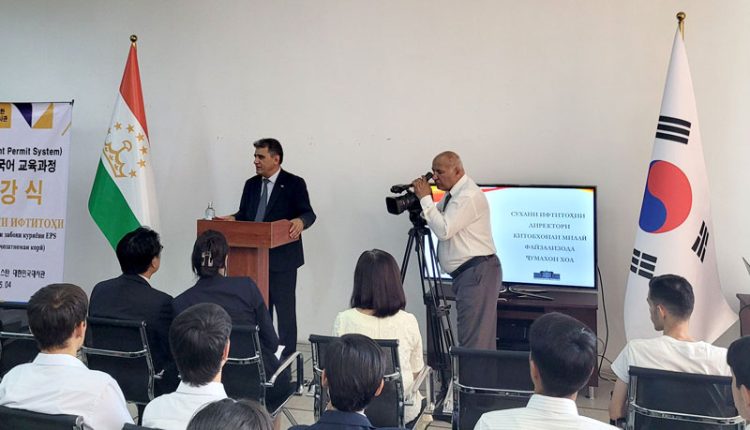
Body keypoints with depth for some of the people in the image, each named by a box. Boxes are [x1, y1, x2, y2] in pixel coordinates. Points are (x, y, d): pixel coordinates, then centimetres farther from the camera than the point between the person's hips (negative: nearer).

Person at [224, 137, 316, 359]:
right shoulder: (251, 184, 12)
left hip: (282, 258, -6)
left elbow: (308, 213, -9)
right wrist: (231, 218, -5)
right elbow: (244, 214, 15)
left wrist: (300, 221, -31)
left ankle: (286, 356, 10)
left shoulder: (294, 184, -5)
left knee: (284, 308, 1)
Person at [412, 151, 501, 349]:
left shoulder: (469, 196, -15)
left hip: (478, 271, -10)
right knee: (481, 337, 10)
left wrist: (425, 198, -14)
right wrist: (422, 199, 5)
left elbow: (443, 230, -21)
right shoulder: (452, 194, 15)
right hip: (465, 272, 10)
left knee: (473, 340, -11)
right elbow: (435, 220, 21)